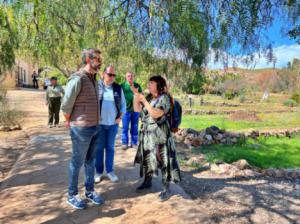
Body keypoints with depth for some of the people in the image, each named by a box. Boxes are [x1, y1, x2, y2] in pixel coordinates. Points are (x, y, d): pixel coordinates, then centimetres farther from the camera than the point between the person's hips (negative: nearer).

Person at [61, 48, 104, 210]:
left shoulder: (93, 79, 10)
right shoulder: (77, 79, -18)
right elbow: (66, 106, -14)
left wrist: (95, 123, 14)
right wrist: (70, 122, 1)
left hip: (95, 127, 8)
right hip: (81, 129, -8)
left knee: (90, 161, 17)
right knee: (77, 162, 7)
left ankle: (90, 191, 32)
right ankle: (72, 195, 24)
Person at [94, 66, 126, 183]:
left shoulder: (118, 88, 4)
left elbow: (123, 104, 11)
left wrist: (120, 117, 1)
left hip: (113, 123, 2)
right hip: (99, 123, -2)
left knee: (110, 147, 11)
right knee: (99, 148, 8)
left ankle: (110, 171, 23)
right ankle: (99, 171, 21)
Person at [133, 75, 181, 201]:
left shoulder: (164, 98, -12)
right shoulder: (149, 97, 10)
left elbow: (155, 114, -23)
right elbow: (137, 109, 13)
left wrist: (144, 100, -20)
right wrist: (136, 97, 0)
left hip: (159, 134, -7)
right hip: (146, 133, 7)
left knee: (162, 159, -3)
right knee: (147, 158, 16)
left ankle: (166, 189, 10)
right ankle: (147, 182, 35)